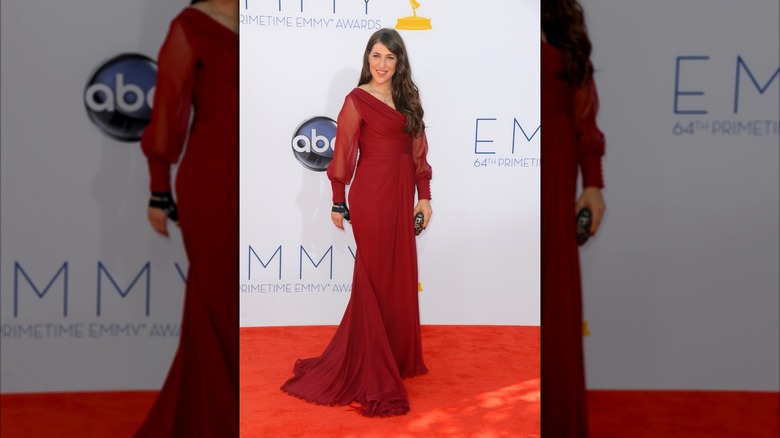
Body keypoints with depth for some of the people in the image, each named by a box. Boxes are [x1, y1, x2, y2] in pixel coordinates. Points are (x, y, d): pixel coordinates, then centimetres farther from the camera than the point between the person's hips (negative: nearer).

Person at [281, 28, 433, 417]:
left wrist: (423, 195, 7)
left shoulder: (408, 97, 12)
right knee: (375, 278, 2)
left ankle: (397, 355, 30)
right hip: (372, 195, -6)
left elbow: (418, 150, 11)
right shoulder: (358, 100, -5)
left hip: (402, 194, 6)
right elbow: (343, 154, -5)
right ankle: (371, 369, 17)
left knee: (401, 276, 13)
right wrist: (338, 202, -4)